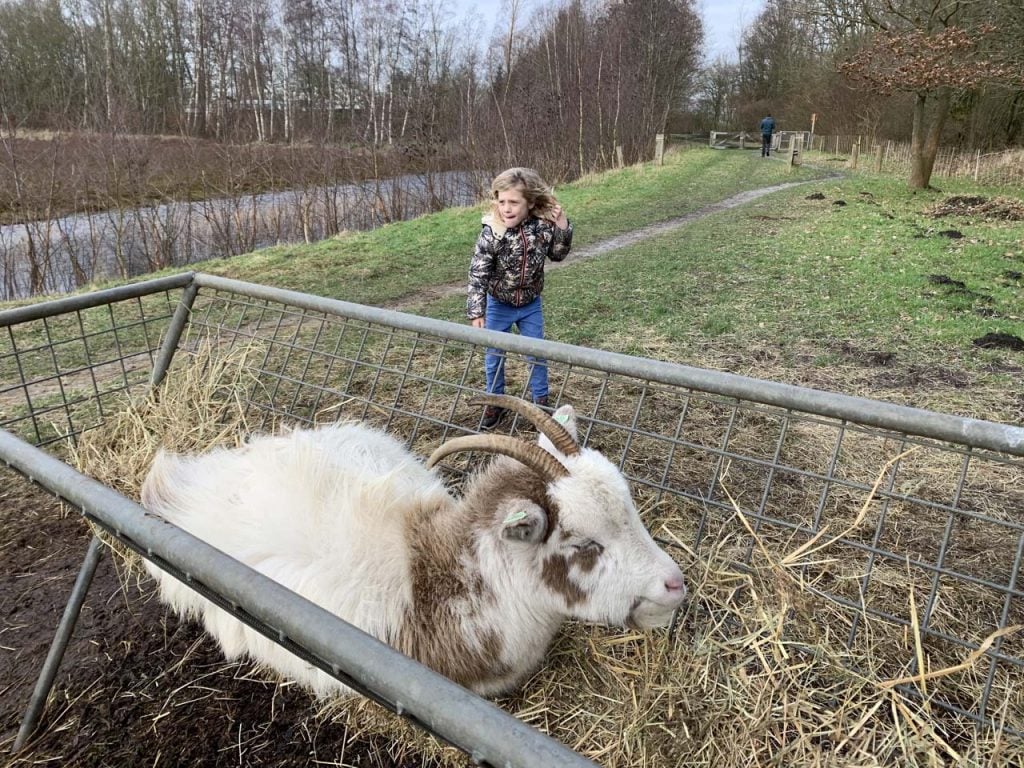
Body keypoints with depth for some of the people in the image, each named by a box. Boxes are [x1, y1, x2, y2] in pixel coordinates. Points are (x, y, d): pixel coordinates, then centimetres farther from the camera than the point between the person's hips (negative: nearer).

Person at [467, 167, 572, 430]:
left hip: (531, 305, 2)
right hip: (498, 305, -1)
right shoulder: (491, 233, -25)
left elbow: (557, 255, 1)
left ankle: (541, 400, 33)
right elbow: (478, 275, -21)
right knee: (494, 356, 12)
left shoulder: (544, 225, -17)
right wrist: (476, 313, -23)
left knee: (537, 355, 13)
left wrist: (563, 228, -15)